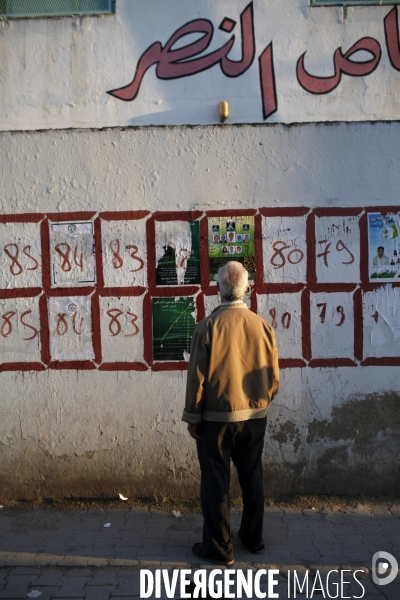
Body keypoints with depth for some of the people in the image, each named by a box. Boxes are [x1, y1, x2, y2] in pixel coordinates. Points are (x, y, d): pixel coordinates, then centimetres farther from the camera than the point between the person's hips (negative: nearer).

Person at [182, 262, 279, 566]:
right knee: (252, 478, 18)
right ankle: (254, 538, 32)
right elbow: (274, 376, 1)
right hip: (255, 417, 4)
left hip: (217, 418, -4)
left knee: (216, 482, 8)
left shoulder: (209, 326, -14)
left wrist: (192, 416, -1)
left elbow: (197, 377, -12)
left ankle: (219, 548, 17)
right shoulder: (263, 326, -5)